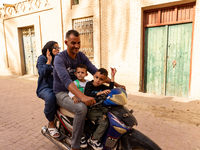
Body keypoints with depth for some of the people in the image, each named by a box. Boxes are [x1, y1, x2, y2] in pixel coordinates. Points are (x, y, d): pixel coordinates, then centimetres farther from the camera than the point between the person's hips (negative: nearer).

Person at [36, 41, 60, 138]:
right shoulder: (42, 58, 3)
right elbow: (42, 73, -13)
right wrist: (49, 61, -12)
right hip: (45, 87, -5)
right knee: (50, 98, -38)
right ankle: (51, 124, -13)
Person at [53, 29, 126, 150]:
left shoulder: (81, 56, 3)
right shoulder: (59, 58, -17)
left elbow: (96, 72, -5)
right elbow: (66, 80, -34)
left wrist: (115, 83, -16)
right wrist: (82, 97, -49)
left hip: (76, 90, 6)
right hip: (62, 93, -6)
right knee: (82, 108, -34)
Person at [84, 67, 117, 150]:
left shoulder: (102, 87, 7)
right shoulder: (89, 84, -9)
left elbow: (110, 89, -4)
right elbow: (88, 95, -24)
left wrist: (112, 76, -4)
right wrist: (101, 93, -33)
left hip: (99, 107, 7)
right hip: (90, 109, -7)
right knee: (104, 122, -22)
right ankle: (93, 139, -4)